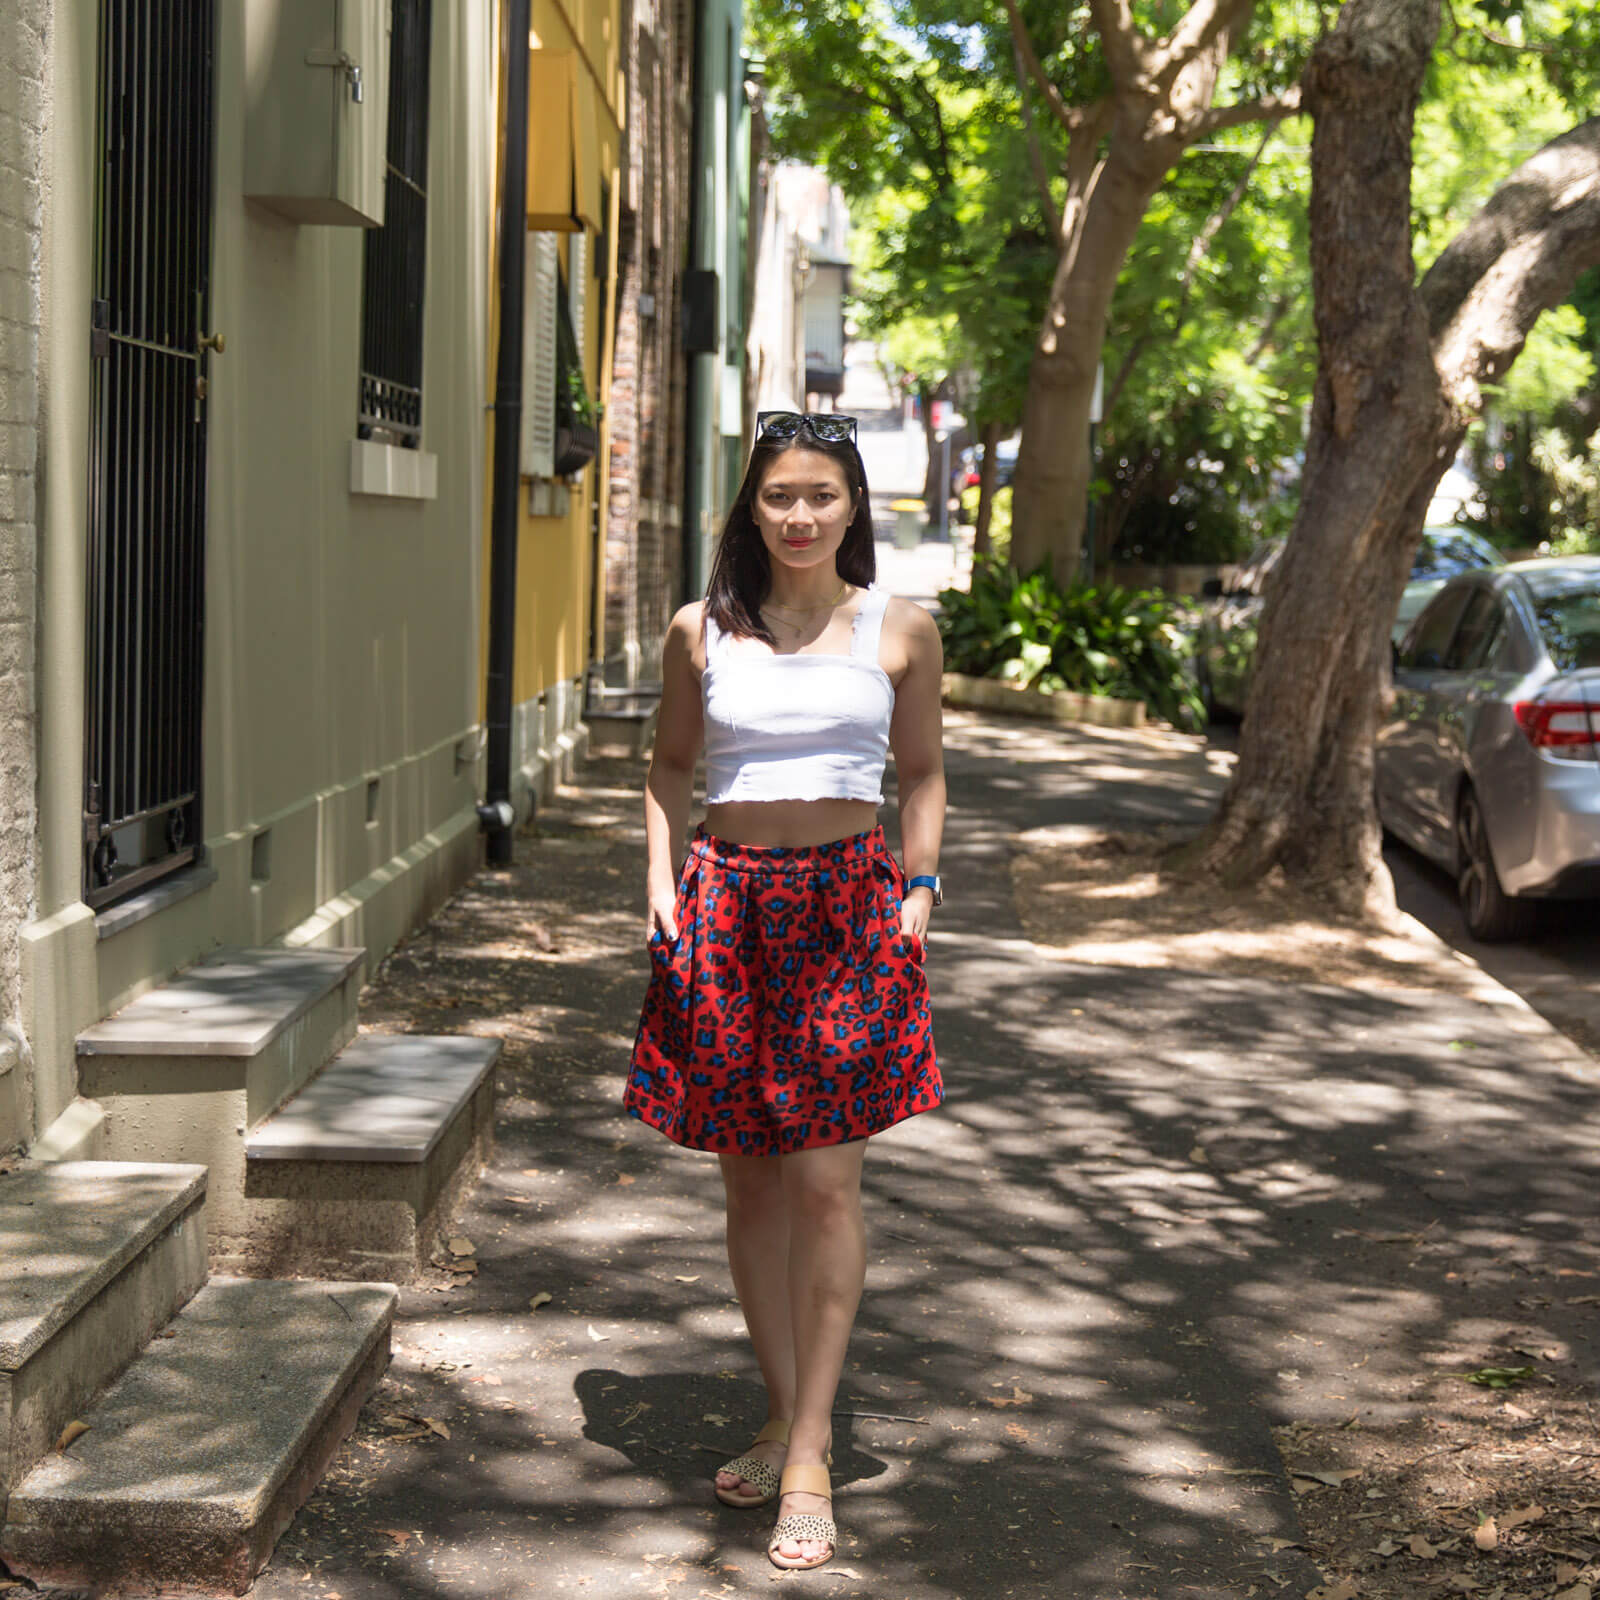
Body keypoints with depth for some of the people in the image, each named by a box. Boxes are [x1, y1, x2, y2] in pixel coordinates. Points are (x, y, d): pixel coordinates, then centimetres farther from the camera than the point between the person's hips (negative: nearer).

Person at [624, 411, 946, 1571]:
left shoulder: (901, 630, 3)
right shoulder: (702, 633, 5)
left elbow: (923, 774, 12)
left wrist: (919, 887, 1)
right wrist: (661, 880, 4)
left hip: (849, 905, -2)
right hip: (730, 901, 2)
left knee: (825, 1180, -6)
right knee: (751, 1180, 7)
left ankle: (810, 1455, 1)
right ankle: (785, 1417, 22)